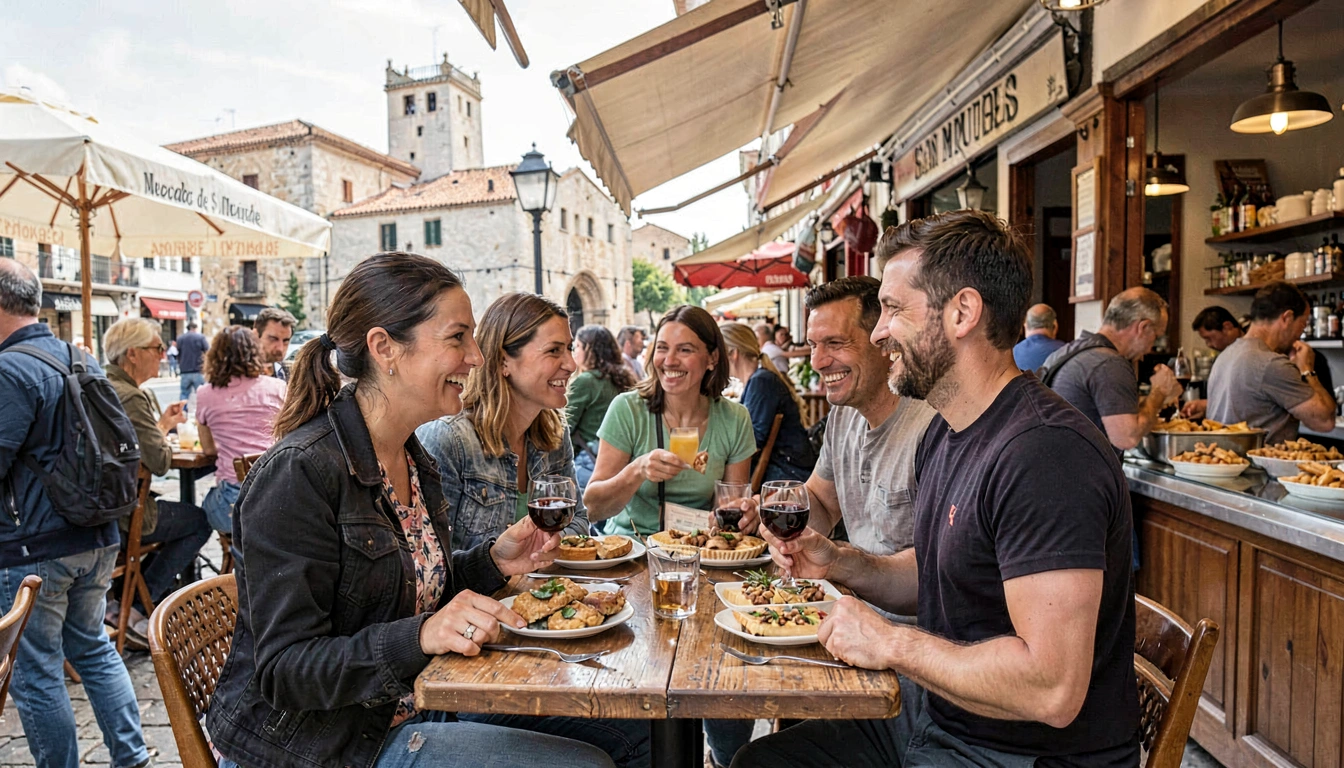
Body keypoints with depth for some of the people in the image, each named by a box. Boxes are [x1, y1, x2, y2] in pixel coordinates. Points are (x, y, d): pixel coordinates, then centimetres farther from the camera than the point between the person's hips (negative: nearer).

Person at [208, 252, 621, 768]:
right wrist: (421, 636, -35)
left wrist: (492, 562, -2)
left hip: (408, 710, 8)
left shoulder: (413, 458, 4)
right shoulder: (298, 473, -22)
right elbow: (284, 670, -22)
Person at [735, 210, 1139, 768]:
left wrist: (889, 642, -21)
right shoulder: (944, 434, 5)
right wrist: (840, 564, -3)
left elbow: (1053, 690, -32)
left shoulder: (1044, 453, -28)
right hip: (929, 721, 8)